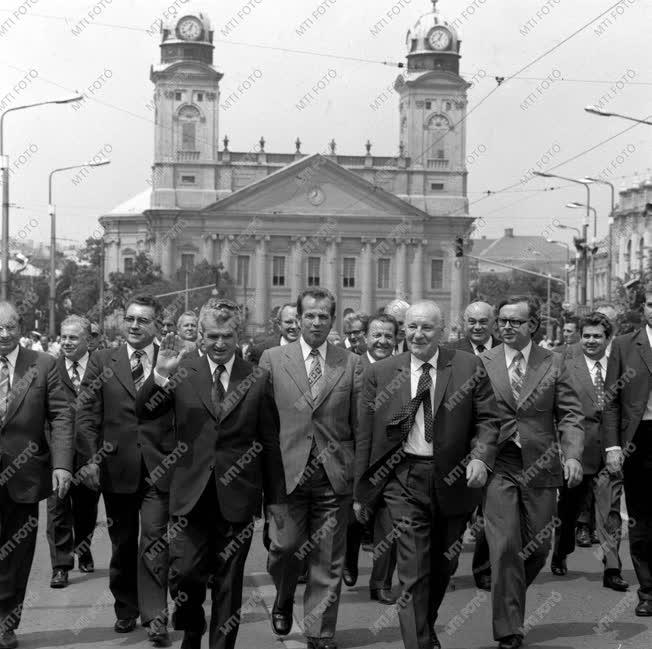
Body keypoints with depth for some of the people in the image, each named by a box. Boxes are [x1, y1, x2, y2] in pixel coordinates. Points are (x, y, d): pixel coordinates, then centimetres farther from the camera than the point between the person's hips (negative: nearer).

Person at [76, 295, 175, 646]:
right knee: (122, 543, 13)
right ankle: (125, 609, 26)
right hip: (116, 467, 2)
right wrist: (91, 458, -7)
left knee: (154, 541, -6)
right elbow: (86, 415, 1)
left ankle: (155, 617, -2)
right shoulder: (101, 361, 4)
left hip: (159, 468, -2)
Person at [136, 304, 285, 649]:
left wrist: (275, 499, 5)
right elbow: (144, 413, -4)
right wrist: (160, 375, -21)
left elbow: (270, 442, 5)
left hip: (237, 495, 0)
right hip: (192, 493, 0)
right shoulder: (183, 372, 2)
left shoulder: (258, 379, 2)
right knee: (184, 573, -3)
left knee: (228, 581, 9)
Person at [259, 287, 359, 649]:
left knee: (328, 562, 4)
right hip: (287, 470, -1)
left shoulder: (350, 364, 6)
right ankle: (283, 600, 30)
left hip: (335, 475, 1)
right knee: (285, 546, -2)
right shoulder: (272, 359, 5)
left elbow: (359, 425, 6)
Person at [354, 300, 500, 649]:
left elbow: (487, 419, 2)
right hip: (404, 479, -1)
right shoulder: (380, 373, 1)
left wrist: (480, 456, -17)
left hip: (454, 479, 2)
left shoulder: (469, 367, 0)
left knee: (442, 567, 17)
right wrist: (361, 491, 4)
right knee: (413, 572, -8)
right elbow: (365, 436, 4)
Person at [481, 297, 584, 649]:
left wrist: (572, 454, -12)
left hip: (540, 466, 2)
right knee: (505, 547, -8)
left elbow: (570, 415, 2)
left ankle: (509, 595, 38)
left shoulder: (553, 363, 4)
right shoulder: (482, 363, 2)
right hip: (498, 465, -2)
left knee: (538, 547, 9)